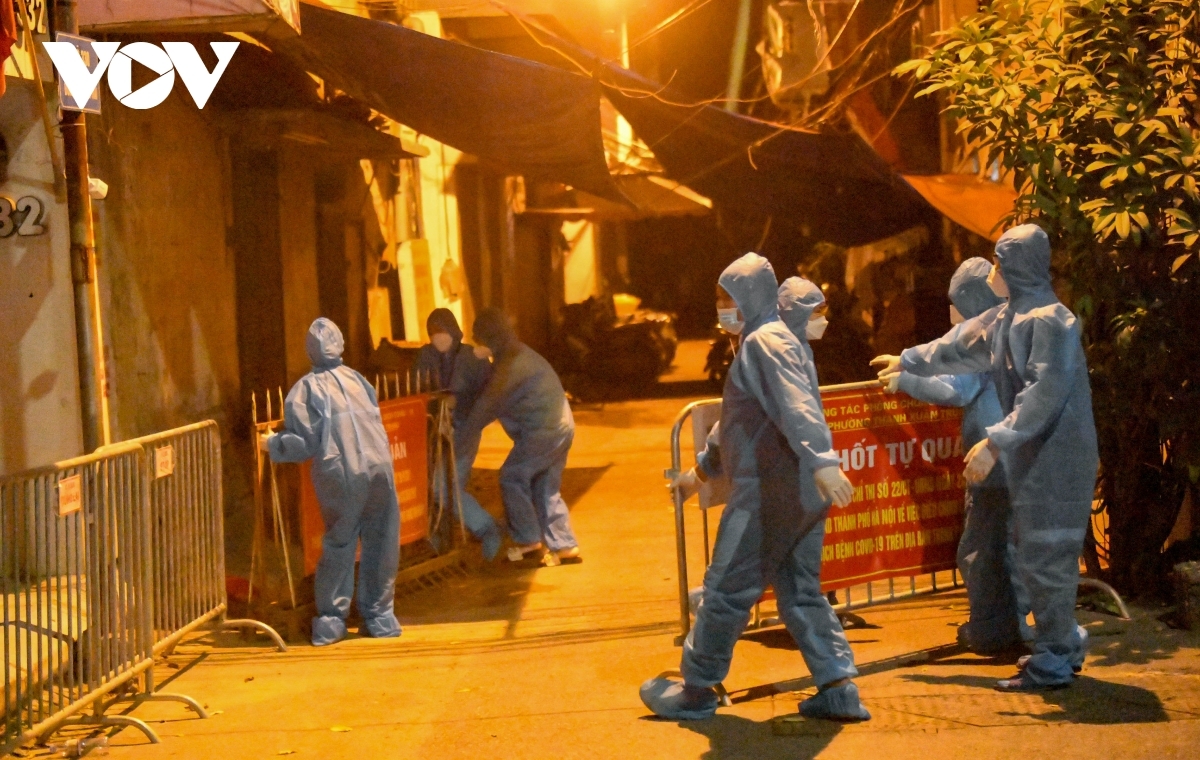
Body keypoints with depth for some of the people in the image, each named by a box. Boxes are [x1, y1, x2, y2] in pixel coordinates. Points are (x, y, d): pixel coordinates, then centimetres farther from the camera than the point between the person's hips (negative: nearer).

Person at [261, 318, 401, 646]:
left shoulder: (306, 388, 3)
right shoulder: (357, 379, 14)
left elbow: (303, 443, -2)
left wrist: (272, 444, 13)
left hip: (339, 476, -2)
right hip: (379, 469, 2)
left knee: (338, 546, 8)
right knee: (381, 544, 10)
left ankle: (331, 620, 9)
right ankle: (378, 615, 15)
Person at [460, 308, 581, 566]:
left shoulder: (510, 362, -13)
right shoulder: (522, 354, 20)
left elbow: (488, 402, -13)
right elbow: (496, 401, 23)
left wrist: (465, 435, -6)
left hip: (542, 431, -10)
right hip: (561, 427, 10)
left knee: (512, 478, -1)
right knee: (546, 488, 13)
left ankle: (528, 540, 1)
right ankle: (564, 546, 12)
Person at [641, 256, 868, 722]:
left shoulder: (766, 340, -11)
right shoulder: (761, 343, 21)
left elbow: (797, 405, -27)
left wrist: (822, 461, -39)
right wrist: (703, 468, 38)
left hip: (767, 492, -10)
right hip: (799, 493, 10)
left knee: (725, 590, 1)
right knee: (801, 593, 11)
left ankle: (696, 691, 11)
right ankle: (838, 689, 6)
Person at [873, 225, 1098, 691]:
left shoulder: (1048, 320, -16)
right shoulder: (1008, 317, 13)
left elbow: (1044, 393, -25)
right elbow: (960, 346, 30)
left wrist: (995, 443, -27)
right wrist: (910, 361, 42)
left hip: (1056, 456, -9)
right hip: (1033, 457, 9)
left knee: (1045, 557, -4)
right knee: (1038, 556, 14)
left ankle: (1053, 664, 3)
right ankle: (1064, 645, 25)